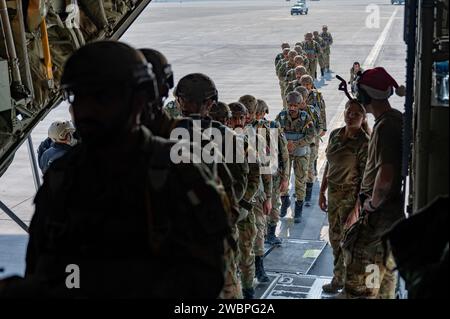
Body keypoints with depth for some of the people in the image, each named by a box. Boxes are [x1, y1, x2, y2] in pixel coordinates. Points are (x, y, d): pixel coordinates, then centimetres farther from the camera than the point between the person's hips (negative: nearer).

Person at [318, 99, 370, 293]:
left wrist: (357, 207, -20)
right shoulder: (335, 135, 4)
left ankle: (339, 280, 20)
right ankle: (340, 276, 34)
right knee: (334, 237, 17)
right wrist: (322, 192, 12)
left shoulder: (364, 142, -17)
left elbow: (365, 178, -18)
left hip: (351, 195, -7)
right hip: (333, 193, 7)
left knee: (347, 240, 5)